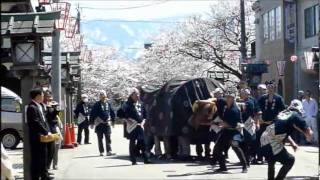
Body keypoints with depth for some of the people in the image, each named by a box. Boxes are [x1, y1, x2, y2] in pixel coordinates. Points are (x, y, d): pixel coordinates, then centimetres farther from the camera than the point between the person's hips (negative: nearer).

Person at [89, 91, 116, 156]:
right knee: (100, 139, 4)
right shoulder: (97, 105, -4)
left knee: (108, 138, -4)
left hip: (107, 123, 3)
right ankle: (101, 152, 10)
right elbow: (92, 114, -3)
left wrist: (112, 121, 20)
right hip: (99, 124, -2)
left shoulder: (108, 104, 8)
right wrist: (92, 123, -4)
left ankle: (109, 151, -6)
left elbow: (112, 113, 19)